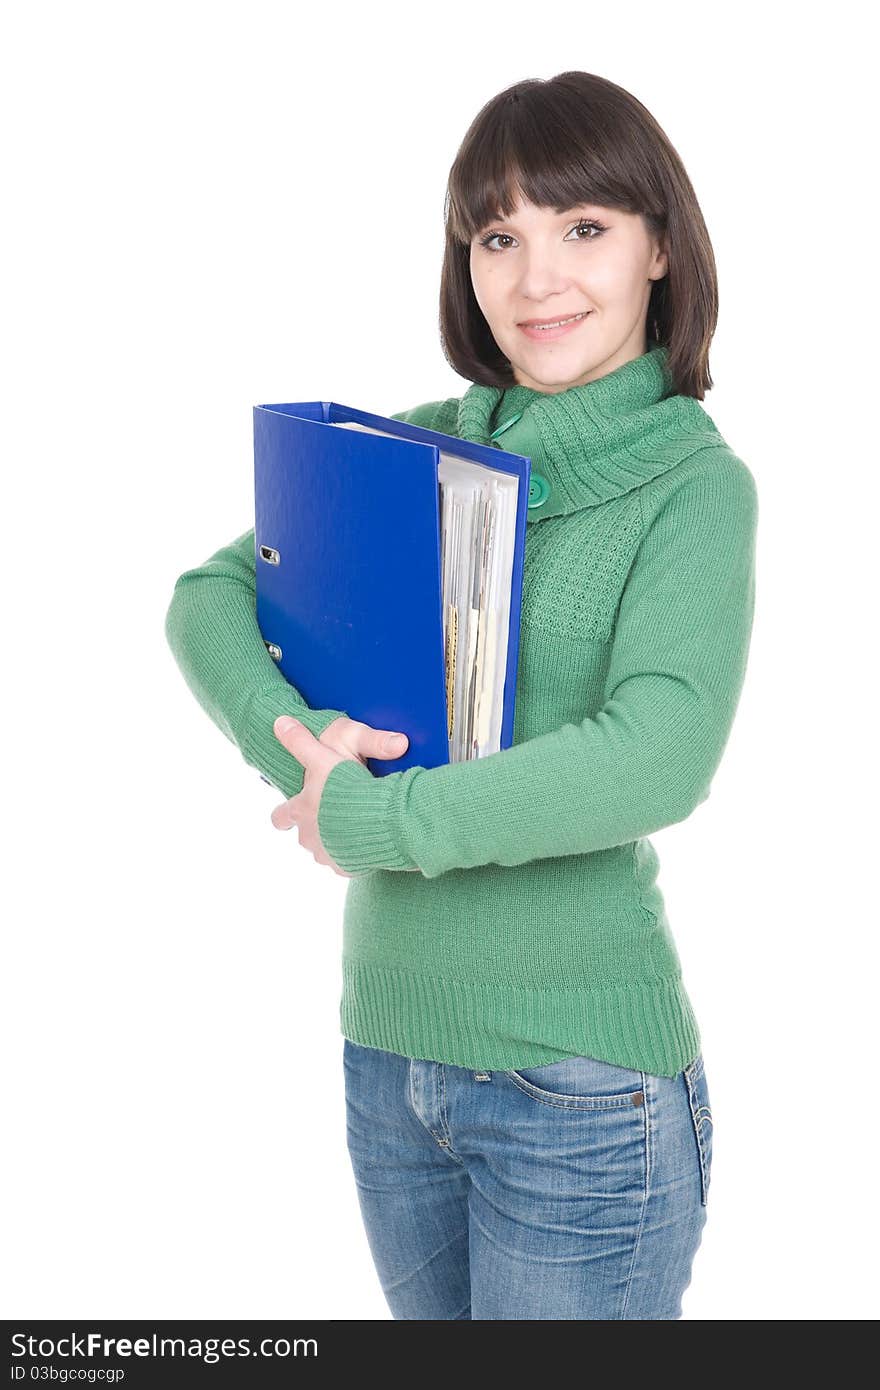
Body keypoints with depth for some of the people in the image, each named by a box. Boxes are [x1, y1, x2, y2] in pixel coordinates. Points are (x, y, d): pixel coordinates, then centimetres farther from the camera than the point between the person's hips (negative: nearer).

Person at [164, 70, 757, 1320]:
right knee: (427, 1317, 22)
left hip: (581, 1080, -5)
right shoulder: (419, 447, 4)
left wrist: (369, 821, -19)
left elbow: (658, 759, -25)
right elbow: (208, 596, 2)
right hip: (387, 1038, 5)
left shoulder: (693, 482, -11)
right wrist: (296, 739, -17)